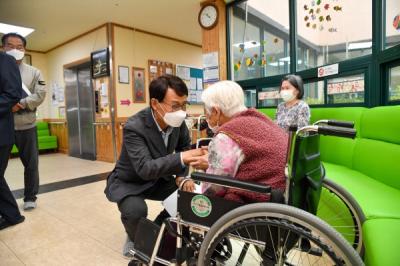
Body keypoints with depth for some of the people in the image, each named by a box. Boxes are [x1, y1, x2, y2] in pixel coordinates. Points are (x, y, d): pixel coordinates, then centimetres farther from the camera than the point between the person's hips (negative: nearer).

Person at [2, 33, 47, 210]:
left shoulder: (34, 72, 7)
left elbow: (40, 95, -4)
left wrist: (20, 104, -17)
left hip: (26, 125, 0)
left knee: (31, 163, 8)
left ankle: (30, 197, 23)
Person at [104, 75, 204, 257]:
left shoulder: (178, 122, -16)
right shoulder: (134, 127, -33)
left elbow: (185, 147, 1)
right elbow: (145, 168, -41)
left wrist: (182, 175, -15)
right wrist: (181, 158, -53)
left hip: (158, 179, 5)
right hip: (128, 182, -5)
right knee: (136, 210, -32)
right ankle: (135, 238, 5)